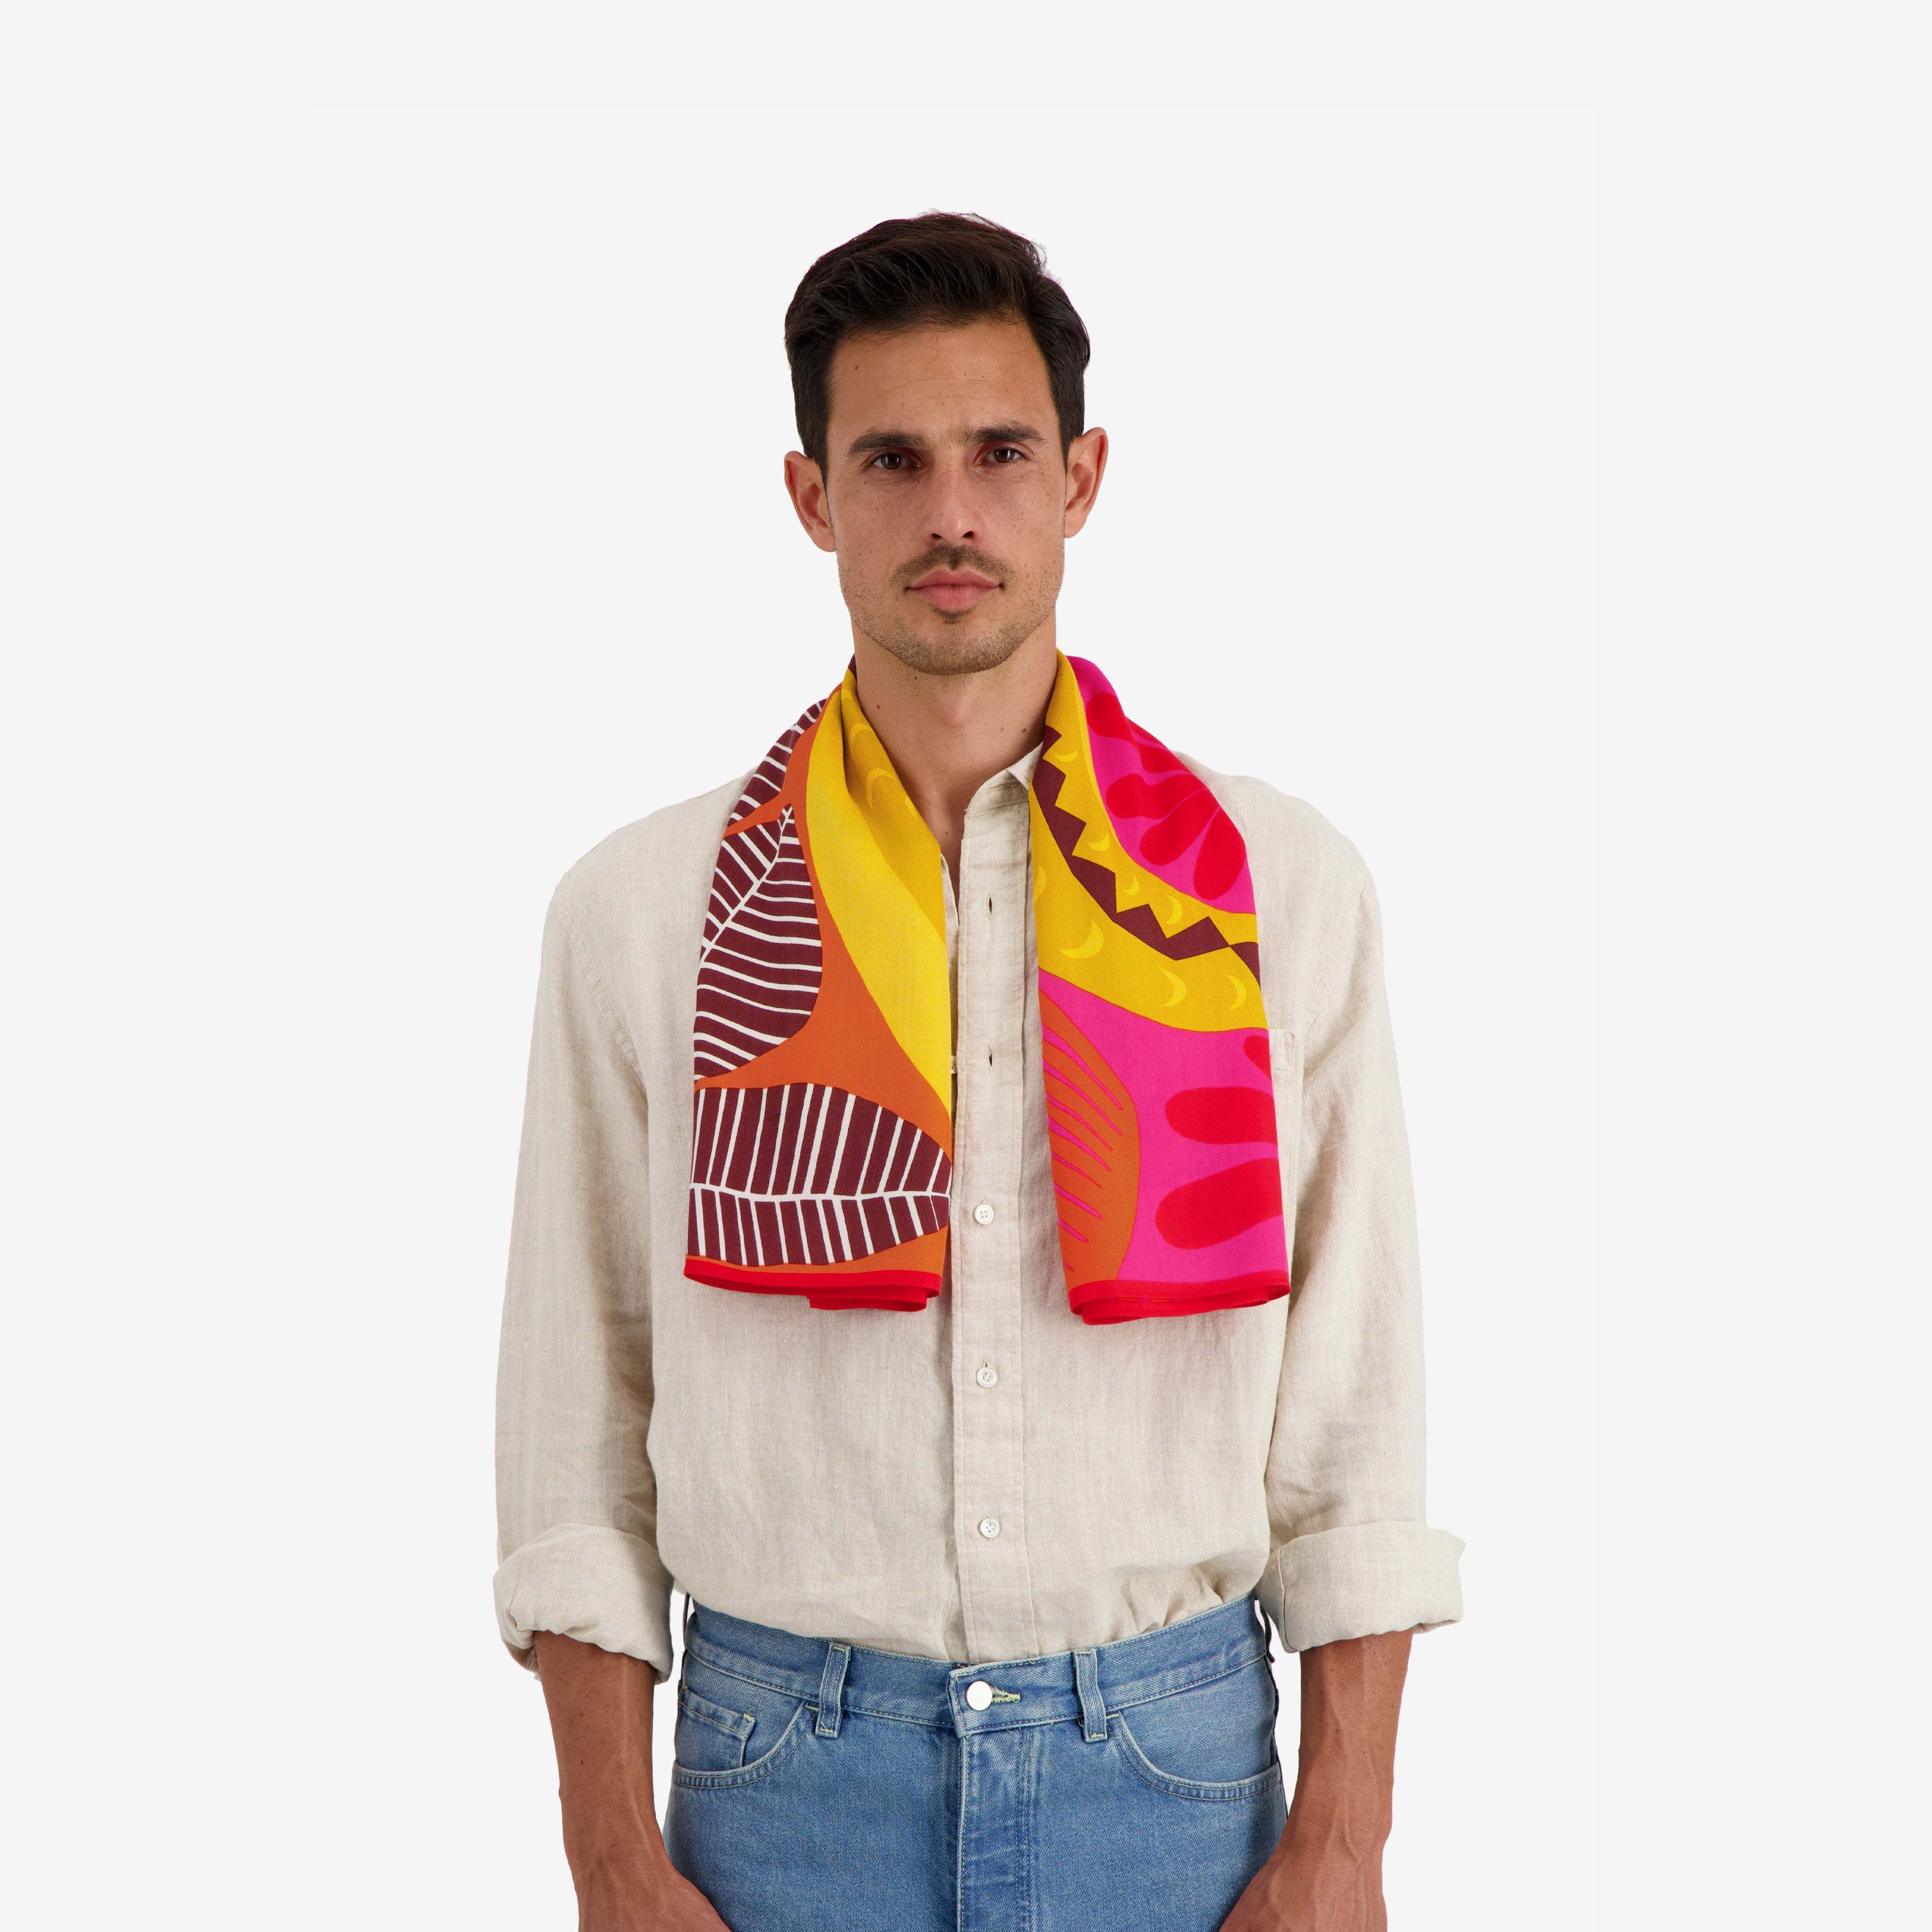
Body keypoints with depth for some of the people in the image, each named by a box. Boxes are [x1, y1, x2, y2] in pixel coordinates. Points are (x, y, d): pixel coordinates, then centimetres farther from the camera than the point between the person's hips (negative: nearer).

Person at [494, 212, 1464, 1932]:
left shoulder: (1288, 888, 0)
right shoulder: (640, 912, -1)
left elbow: (1355, 1401, 0)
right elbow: (581, 1422, 0)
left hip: (1172, 1758, 1)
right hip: (785, 1779, 0)